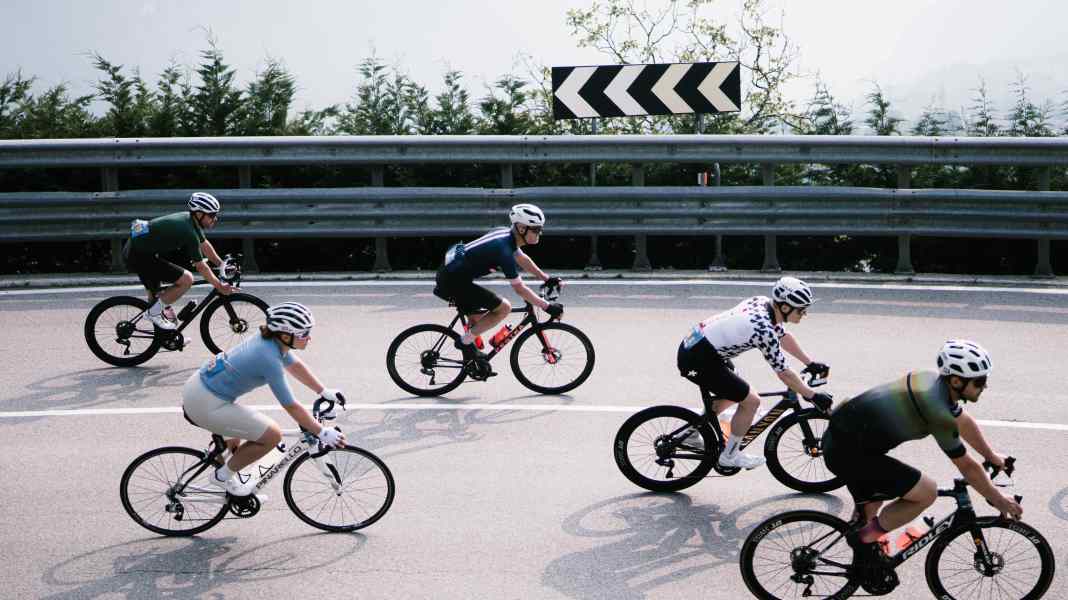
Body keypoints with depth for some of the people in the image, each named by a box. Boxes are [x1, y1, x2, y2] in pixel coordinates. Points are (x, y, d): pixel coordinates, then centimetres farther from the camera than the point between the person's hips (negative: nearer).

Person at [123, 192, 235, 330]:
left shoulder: (190, 219, 6)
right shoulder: (189, 232, -21)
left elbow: (204, 244, 20)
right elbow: (201, 267, -15)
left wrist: (222, 264, 18)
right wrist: (220, 286, -7)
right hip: (138, 257, -10)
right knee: (186, 279, -15)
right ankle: (156, 311, -4)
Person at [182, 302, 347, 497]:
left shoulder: (271, 339, -1)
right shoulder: (270, 360, -25)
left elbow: (295, 366, 18)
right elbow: (292, 408, -20)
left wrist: (325, 392, 20)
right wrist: (322, 433, -12)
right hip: (206, 405, -9)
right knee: (272, 435, -4)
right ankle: (224, 476, 9)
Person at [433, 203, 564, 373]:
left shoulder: (506, 234, 6)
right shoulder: (504, 250, -22)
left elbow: (523, 259, 24)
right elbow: (519, 289, -19)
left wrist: (547, 279, 24)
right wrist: (547, 307, -13)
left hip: (448, 272, 10)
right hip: (454, 282, -10)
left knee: (478, 320, 23)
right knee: (504, 307, -9)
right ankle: (465, 341, -1)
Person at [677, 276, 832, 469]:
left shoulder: (762, 302, 1)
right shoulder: (764, 330, -24)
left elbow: (784, 337, 17)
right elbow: (784, 374, -17)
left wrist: (810, 363, 18)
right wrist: (814, 396, -8)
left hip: (693, 344, 10)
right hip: (698, 361, -10)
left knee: (732, 393, 27)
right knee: (751, 401, -3)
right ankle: (730, 456, 13)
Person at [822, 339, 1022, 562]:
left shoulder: (935, 380, 6)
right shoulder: (938, 411, -21)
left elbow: (965, 423, 25)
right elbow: (967, 467, -10)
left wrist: (992, 457, 35)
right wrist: (998, 500, 3)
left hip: (837, 439, 10)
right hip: (849, 452, -10)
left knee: (869, 507, 27)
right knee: (926, 492, -8)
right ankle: (865, 537, 4)